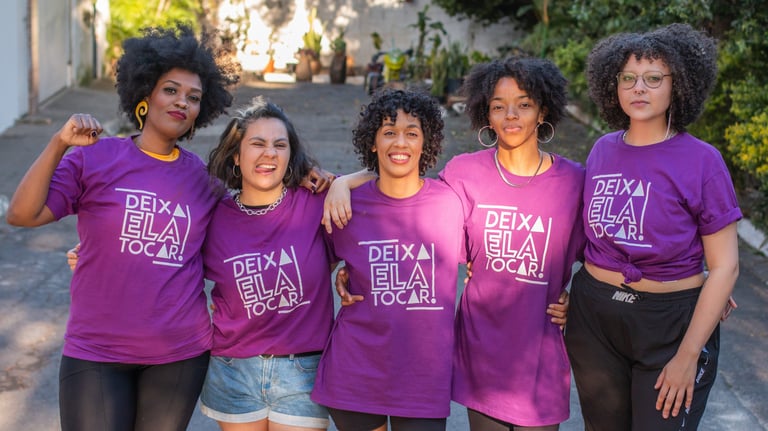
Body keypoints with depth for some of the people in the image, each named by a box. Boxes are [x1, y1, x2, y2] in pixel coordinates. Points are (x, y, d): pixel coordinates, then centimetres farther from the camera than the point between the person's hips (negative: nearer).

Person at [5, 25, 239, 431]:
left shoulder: (203, 178, 3)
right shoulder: (94, 157, -4)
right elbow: (22, 215, -9)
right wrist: (59, 143, -21)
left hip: (181, 354, 3)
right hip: (95, 352, -2)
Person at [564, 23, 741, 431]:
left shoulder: (701, 160, -11)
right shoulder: (603, 150, 2)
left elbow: (724, 267, -11)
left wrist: (688, 356, -14)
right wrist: (563, 291, 1)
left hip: (670, 321, -4)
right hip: (593, 317, 4)